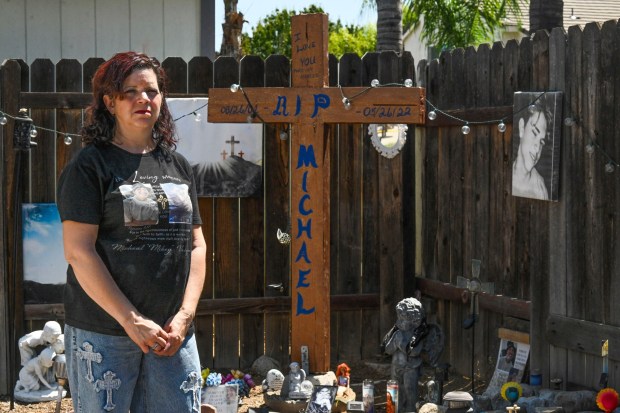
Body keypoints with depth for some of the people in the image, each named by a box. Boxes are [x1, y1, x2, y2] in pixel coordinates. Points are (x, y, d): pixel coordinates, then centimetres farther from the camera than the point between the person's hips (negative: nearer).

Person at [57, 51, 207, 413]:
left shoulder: (178, 166, 13)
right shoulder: (90, 166, -4)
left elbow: (196, 245, 13)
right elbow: (79, 252, -11)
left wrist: (184, 316, -1)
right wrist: (133, 321, -14)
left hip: (173, 333, 5)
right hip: (103, 334, -4)